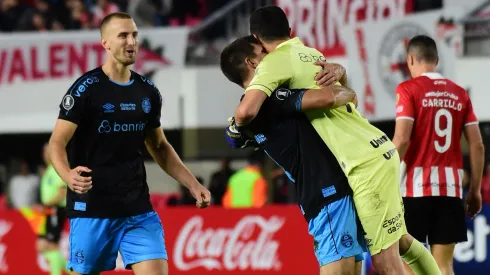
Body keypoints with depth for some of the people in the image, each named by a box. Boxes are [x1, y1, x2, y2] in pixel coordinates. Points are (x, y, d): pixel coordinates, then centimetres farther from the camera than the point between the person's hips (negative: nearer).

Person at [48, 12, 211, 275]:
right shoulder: (86, 88, -8)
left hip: (138, 210, 4)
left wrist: (193, 185, 12)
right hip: (92, 209, -4)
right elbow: (57, 143, -11)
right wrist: (68, 176, -32)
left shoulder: (148, 92, 9)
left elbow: (159, 147, 22)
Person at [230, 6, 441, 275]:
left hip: (366, 162, -9)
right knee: (400, 241, 23)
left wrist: (238, 124, 1)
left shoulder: (275, 61, -8)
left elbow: (246, 111, -22)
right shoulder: (313, 54, 17)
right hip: (378, 151, 9)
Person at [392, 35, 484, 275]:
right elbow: (477, 145, 8)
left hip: (416, 186, -4)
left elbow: (402, 140, -13)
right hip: (450, 187, 4)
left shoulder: (408, 89, -3)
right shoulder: (459, 94, 11)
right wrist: (475, 189, 14)